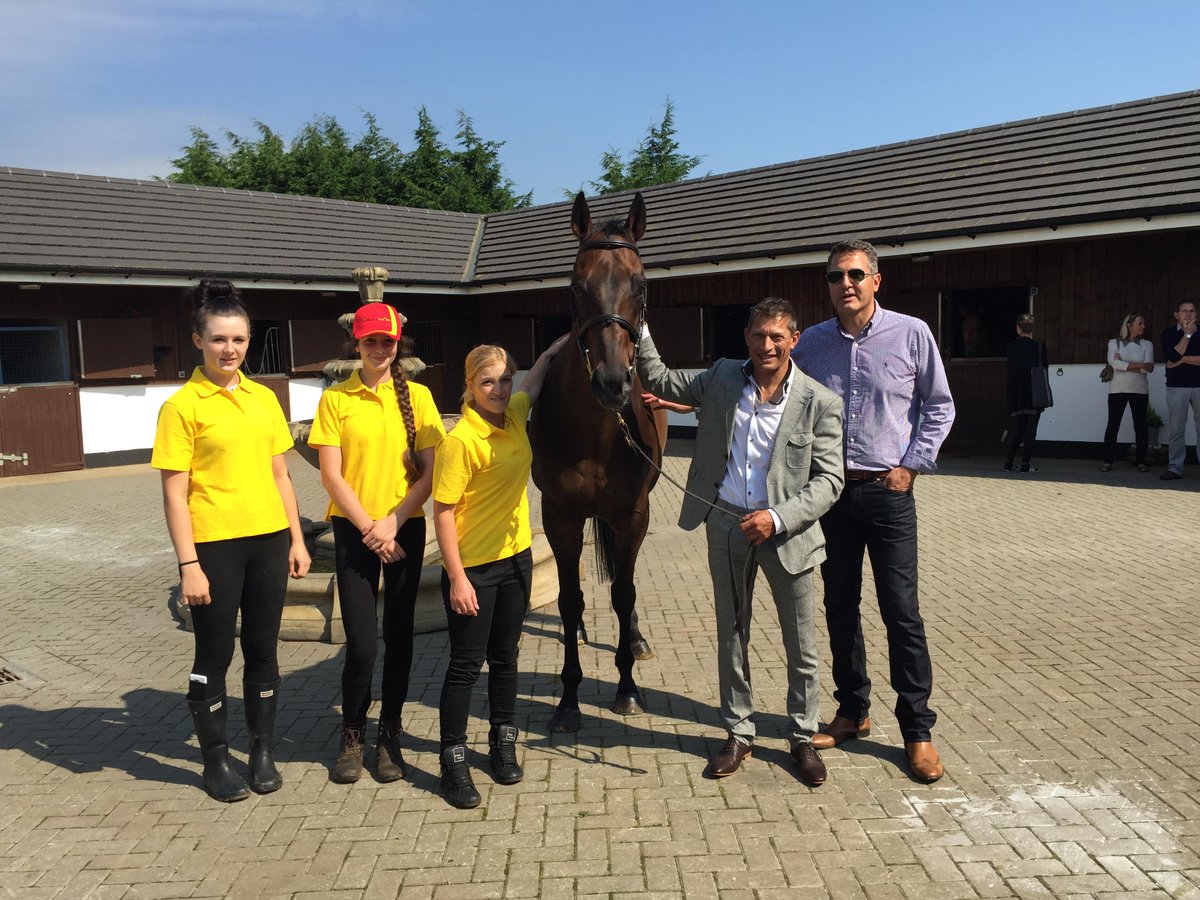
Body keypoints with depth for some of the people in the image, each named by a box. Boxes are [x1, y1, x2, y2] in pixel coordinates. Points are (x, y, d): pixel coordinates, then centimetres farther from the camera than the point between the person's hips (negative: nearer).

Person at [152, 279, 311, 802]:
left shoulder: (264, 398, 8)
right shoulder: (182, 406, -6)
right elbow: (174, 492, -8)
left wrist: (296, 539, 9)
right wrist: (189, 565, -12)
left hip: (268, 540, 4)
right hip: (214, 545, -4)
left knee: (262, 650, 13)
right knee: (214, 656, 7)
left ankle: (262, 752, 27)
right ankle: (215, 760, 24)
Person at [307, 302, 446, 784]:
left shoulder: (417, 396, 2)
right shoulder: (335, 399, -1)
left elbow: (430, 472, -2)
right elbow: (331, 476, -4)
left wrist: (392, 523, -11)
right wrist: (369, 528, -11)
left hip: (406, 528, 1)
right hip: (354, 531, -1)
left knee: (398, 635, 8)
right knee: (361, 642, -3)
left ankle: (390, 736, 24)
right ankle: (352, 736, 20)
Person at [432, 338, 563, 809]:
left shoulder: (515, 415, 1)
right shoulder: (460, 441, -19)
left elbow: (538, 373, 23)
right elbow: (443, 513, -17)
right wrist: (457, 579, -19)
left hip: (516, 557, 7)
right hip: (472, 568, -6)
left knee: (504, 656, 17)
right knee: (466, 664, 3)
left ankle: (503, 744, 33)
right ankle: (453, 762, 16)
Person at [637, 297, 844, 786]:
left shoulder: (820, 402, -11)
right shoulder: (722, 377, -2)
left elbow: (828, 480, -11)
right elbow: (661, 382, 11)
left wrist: (778, 518, -24)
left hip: (786, 531, -2)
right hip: (727, 526, 3)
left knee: (801, 645, 10)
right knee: (731, 636, 15)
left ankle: (802, 737, 31)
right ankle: (738, 734, 32)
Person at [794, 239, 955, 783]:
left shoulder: (911, 334, -3)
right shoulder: (810, 343, 3)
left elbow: (939, 406, 4)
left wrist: (912, 465, -3)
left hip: (887, 493, -3)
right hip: (830, 492, 3)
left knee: (902, 611, -1)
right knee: (840, 607, 11)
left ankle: (917, 729, 12)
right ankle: (853, 712, 27)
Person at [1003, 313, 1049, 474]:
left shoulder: (1012, 346, -1)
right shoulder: (1039, 346, -4)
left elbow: (1011, 372, 2)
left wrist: (1012, 397, 8)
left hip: (1017, 396, 2)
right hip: (1034, 396, -2)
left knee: (1016, 429, 10)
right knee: (1030, 429, 2)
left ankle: (1009, 462, 10)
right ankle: (1025, 463, 2)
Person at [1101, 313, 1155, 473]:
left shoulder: (1147, 344, 7)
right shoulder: (1114, 342, 3)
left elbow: (1149, 368, -6)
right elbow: (1115, 363, -13)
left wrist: (1125, 365, -11)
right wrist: (1139, 365, -13)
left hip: (1139, 390, 1)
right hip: (1117, 389, -1)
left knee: (1140, 425, 2)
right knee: (1113, 424, -1)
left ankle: (1141, 461, 8)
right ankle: (1108, 461, 3)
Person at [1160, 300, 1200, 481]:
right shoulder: (1169, 334, 4)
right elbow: (1172, 357, -12)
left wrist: (1183, 359, -10)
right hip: (1177, 387, -1)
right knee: (1175, 430, -1)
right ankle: (1175, 468, 3)